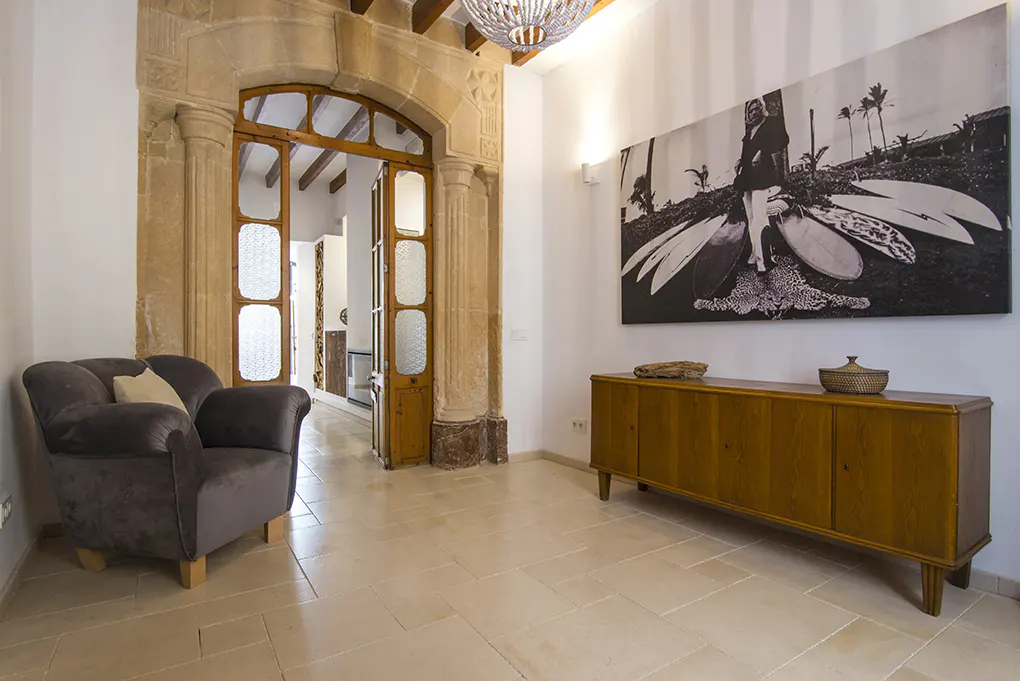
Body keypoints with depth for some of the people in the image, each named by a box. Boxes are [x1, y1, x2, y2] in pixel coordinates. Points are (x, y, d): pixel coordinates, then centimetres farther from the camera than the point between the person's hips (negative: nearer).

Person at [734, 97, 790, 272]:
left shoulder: (773, 122, 5)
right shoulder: (749, 130, 23)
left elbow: (782, 140, -10)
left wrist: (763, 152, -20)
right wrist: (741, 163, 6)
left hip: (762, 176, -7)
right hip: (747, 177, 7)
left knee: (758, 217, -16)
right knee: (751, 219, 6)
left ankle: (763, 257, -15)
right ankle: (755, 255, 12)